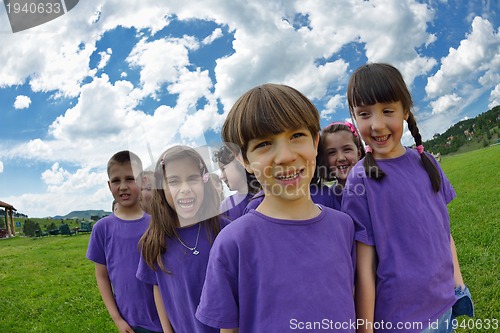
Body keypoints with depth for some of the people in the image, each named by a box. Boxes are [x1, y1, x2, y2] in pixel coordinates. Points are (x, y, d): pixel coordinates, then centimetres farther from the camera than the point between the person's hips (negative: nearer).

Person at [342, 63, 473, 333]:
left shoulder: (425, 162, -1)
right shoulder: (360, 180, -17)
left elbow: (444, 228, 10)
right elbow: (364, 267, -16)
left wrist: (457, 280, 10)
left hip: (445, 303, 5)